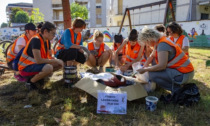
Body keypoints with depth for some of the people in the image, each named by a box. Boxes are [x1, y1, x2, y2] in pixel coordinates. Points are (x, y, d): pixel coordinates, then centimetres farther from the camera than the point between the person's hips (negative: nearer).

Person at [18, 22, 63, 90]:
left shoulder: (47, 41, 4)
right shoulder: (36, 40, -23)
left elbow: (48, 57, 9)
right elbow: (38, 60, -30)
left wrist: (56, 60, -11)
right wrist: (55, 60, -20)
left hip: (35, 64, 9)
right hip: (26, 67, -9)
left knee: (60, 64, 0)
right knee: (49, 68, -35)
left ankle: (37, 76, 5)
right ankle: (30, 82, -10)